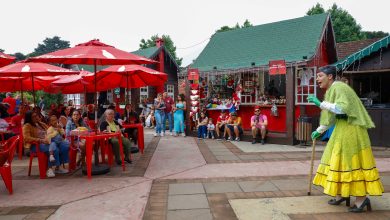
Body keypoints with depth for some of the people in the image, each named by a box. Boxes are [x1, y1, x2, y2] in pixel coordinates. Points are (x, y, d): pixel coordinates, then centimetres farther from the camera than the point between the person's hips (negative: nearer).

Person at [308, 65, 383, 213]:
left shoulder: (338, 87, -15)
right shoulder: (331, 91, 13)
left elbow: (342, 108, -31)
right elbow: (330, 115, 21)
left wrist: (320, 104, -27)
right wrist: (319, 131, 25)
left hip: (350, 128, -9)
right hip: (342, 128, 9)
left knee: (351, 161, -4)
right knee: (339, 160, 12)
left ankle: (362, 197, 6)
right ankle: (341, 193, 22)